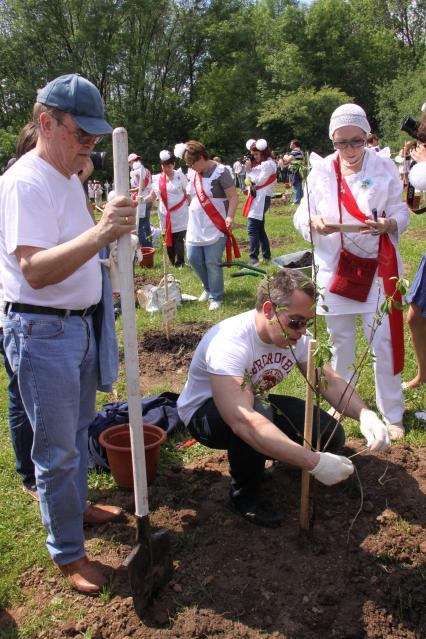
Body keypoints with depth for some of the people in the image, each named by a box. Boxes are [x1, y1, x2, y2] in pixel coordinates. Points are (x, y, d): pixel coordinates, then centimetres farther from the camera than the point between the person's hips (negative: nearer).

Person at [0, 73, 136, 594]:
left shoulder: (68, 178, 11)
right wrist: (100, 233, -44)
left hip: (82, 323, 9)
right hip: (43, 331, -9)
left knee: (78, 430, 23)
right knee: (58, 449, 3)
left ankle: (76, 507, 44)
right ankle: (67, 551, 20)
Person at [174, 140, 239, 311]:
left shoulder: (219, 172, -13)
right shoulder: (192, 173, 8)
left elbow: (233, 197, -14)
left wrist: (230, 216, -27)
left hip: (215, 228, -7)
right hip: (195, 226, 7)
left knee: (212, 263, -4)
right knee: (193, 259, 10)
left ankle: (215, 297, 12)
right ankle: (208, 287, 33)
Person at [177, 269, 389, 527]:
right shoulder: (229, 343, -38)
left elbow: (331, 381, -12)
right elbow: (243, 422, -49)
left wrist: (365, 414, -33)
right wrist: (314, 462, -52)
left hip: (259, 402, 6)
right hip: (205, 413, -6)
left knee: (330, 437, -11)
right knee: (258, 410, -40)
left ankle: (254, 456, 15)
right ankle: (245, 496, -12)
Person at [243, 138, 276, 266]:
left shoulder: (268, 164, -12)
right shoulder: (260, 163, 17)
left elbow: (259, 181, -16)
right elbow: (250, 179, 17)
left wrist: (249, 170, -8)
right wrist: (249, 168, 3)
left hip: (261, 199, -10)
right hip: (257, 198, 10)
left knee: (252, 228, -16)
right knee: (259, 229, 14)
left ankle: (253, 258, -20)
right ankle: (266, 256, 21)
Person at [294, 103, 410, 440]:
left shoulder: (384, 168, -3)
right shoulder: (321, 171, -1)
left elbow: (402, 212, -3)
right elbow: (300, 216, 0)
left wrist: (387, 224, -25)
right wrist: (314, 222, -23)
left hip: (377, 268, -1)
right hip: (335, 268, 2)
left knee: (384, 342, -1)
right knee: (340, 341, 13)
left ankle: (392, 415, 15)